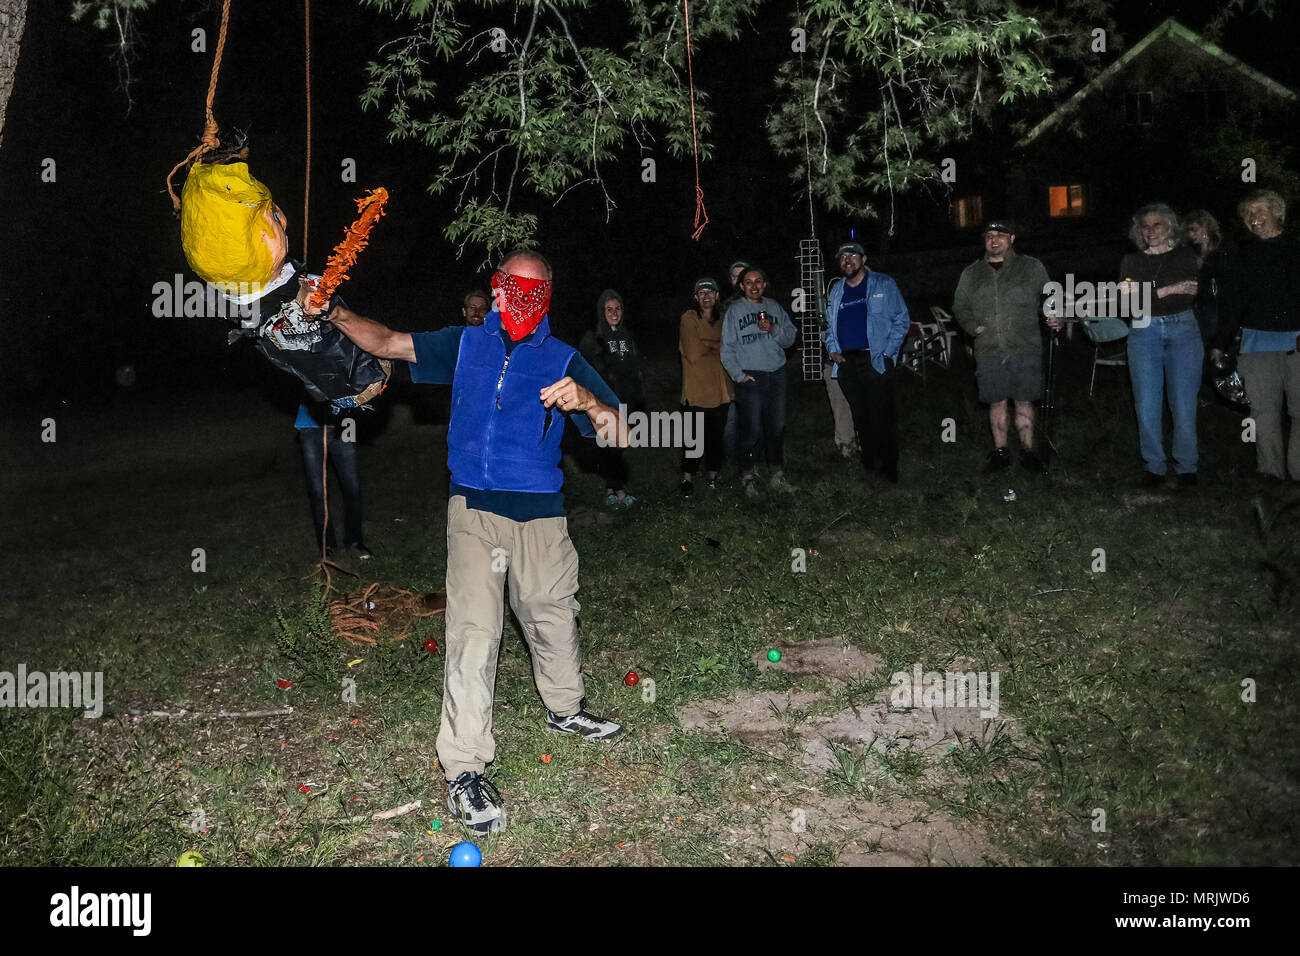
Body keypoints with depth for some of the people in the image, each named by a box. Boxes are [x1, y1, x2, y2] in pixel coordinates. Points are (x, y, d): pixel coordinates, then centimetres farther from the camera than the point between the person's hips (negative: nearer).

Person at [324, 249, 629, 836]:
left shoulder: (564, 361, 6)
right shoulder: (466, 344, 11)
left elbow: (619, 436, -3)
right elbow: (386, 342, 13)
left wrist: (588, 402, -23)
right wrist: (335, 312, -2)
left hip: (541, 512, 1)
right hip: (474, 508, -1)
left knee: (552, 614, 14)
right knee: (473, 631, -10)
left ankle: (564, 709, 42)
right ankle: (463, 769, -5)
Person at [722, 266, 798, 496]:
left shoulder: (774, 307, 12)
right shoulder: (734, 310, 2)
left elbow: (790, 337, 9)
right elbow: (727, 348, -1)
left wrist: (773, 330, -9)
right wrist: (739, 375, -8)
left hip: (777, 374, 4)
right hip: (750, 377, -4)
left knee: (776, 428, 7)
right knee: (751, 431, -7)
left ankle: (777, 475, 18)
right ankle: (747, 478, 5)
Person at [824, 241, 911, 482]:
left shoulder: (884, 285, 2)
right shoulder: (836, 291, 16)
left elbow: (902, 319, 1)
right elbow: (830, 324, 26)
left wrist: (888, 353, -9)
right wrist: (832, 349, 7)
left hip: (877, 360, -4)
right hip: (847, 362, 4)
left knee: (882, 416, -5)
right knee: (860, 417, 9)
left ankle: (889, 466, 6)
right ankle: (869, 463, 19)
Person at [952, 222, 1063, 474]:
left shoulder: (1031, 267, 8)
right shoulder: (971, 274, 13)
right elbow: (959, 306, 19)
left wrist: (1053, 316, -9)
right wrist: (972, 326, 1)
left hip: (1025, 349, -1)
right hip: (989, 351, 1)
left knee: (1024, 402, 2)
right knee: (997, 402, 5)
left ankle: (1028, 452, 13)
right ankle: (1000, 452, 16)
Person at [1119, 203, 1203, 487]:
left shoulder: (1186, 256, 7)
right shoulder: (1132, 261, 10)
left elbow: (1189, 295, -8)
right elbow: (1128, 303, -4)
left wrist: (1143, 293, -19)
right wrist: (1167, 290, -15)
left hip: (1183, 331, -1)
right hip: (1144, 333, 1)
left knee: (1184, 404, -2)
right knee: (1147, 405, -2)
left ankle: (1186, 467, 10)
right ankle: (1154, 467, 8)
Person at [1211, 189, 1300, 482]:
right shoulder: (1244, 257, 13)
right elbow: (1229, 302, 16)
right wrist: (1220, 343, 13)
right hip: (1258, 341, 2)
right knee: (1264, 407, 1)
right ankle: (1270, 467, 8)